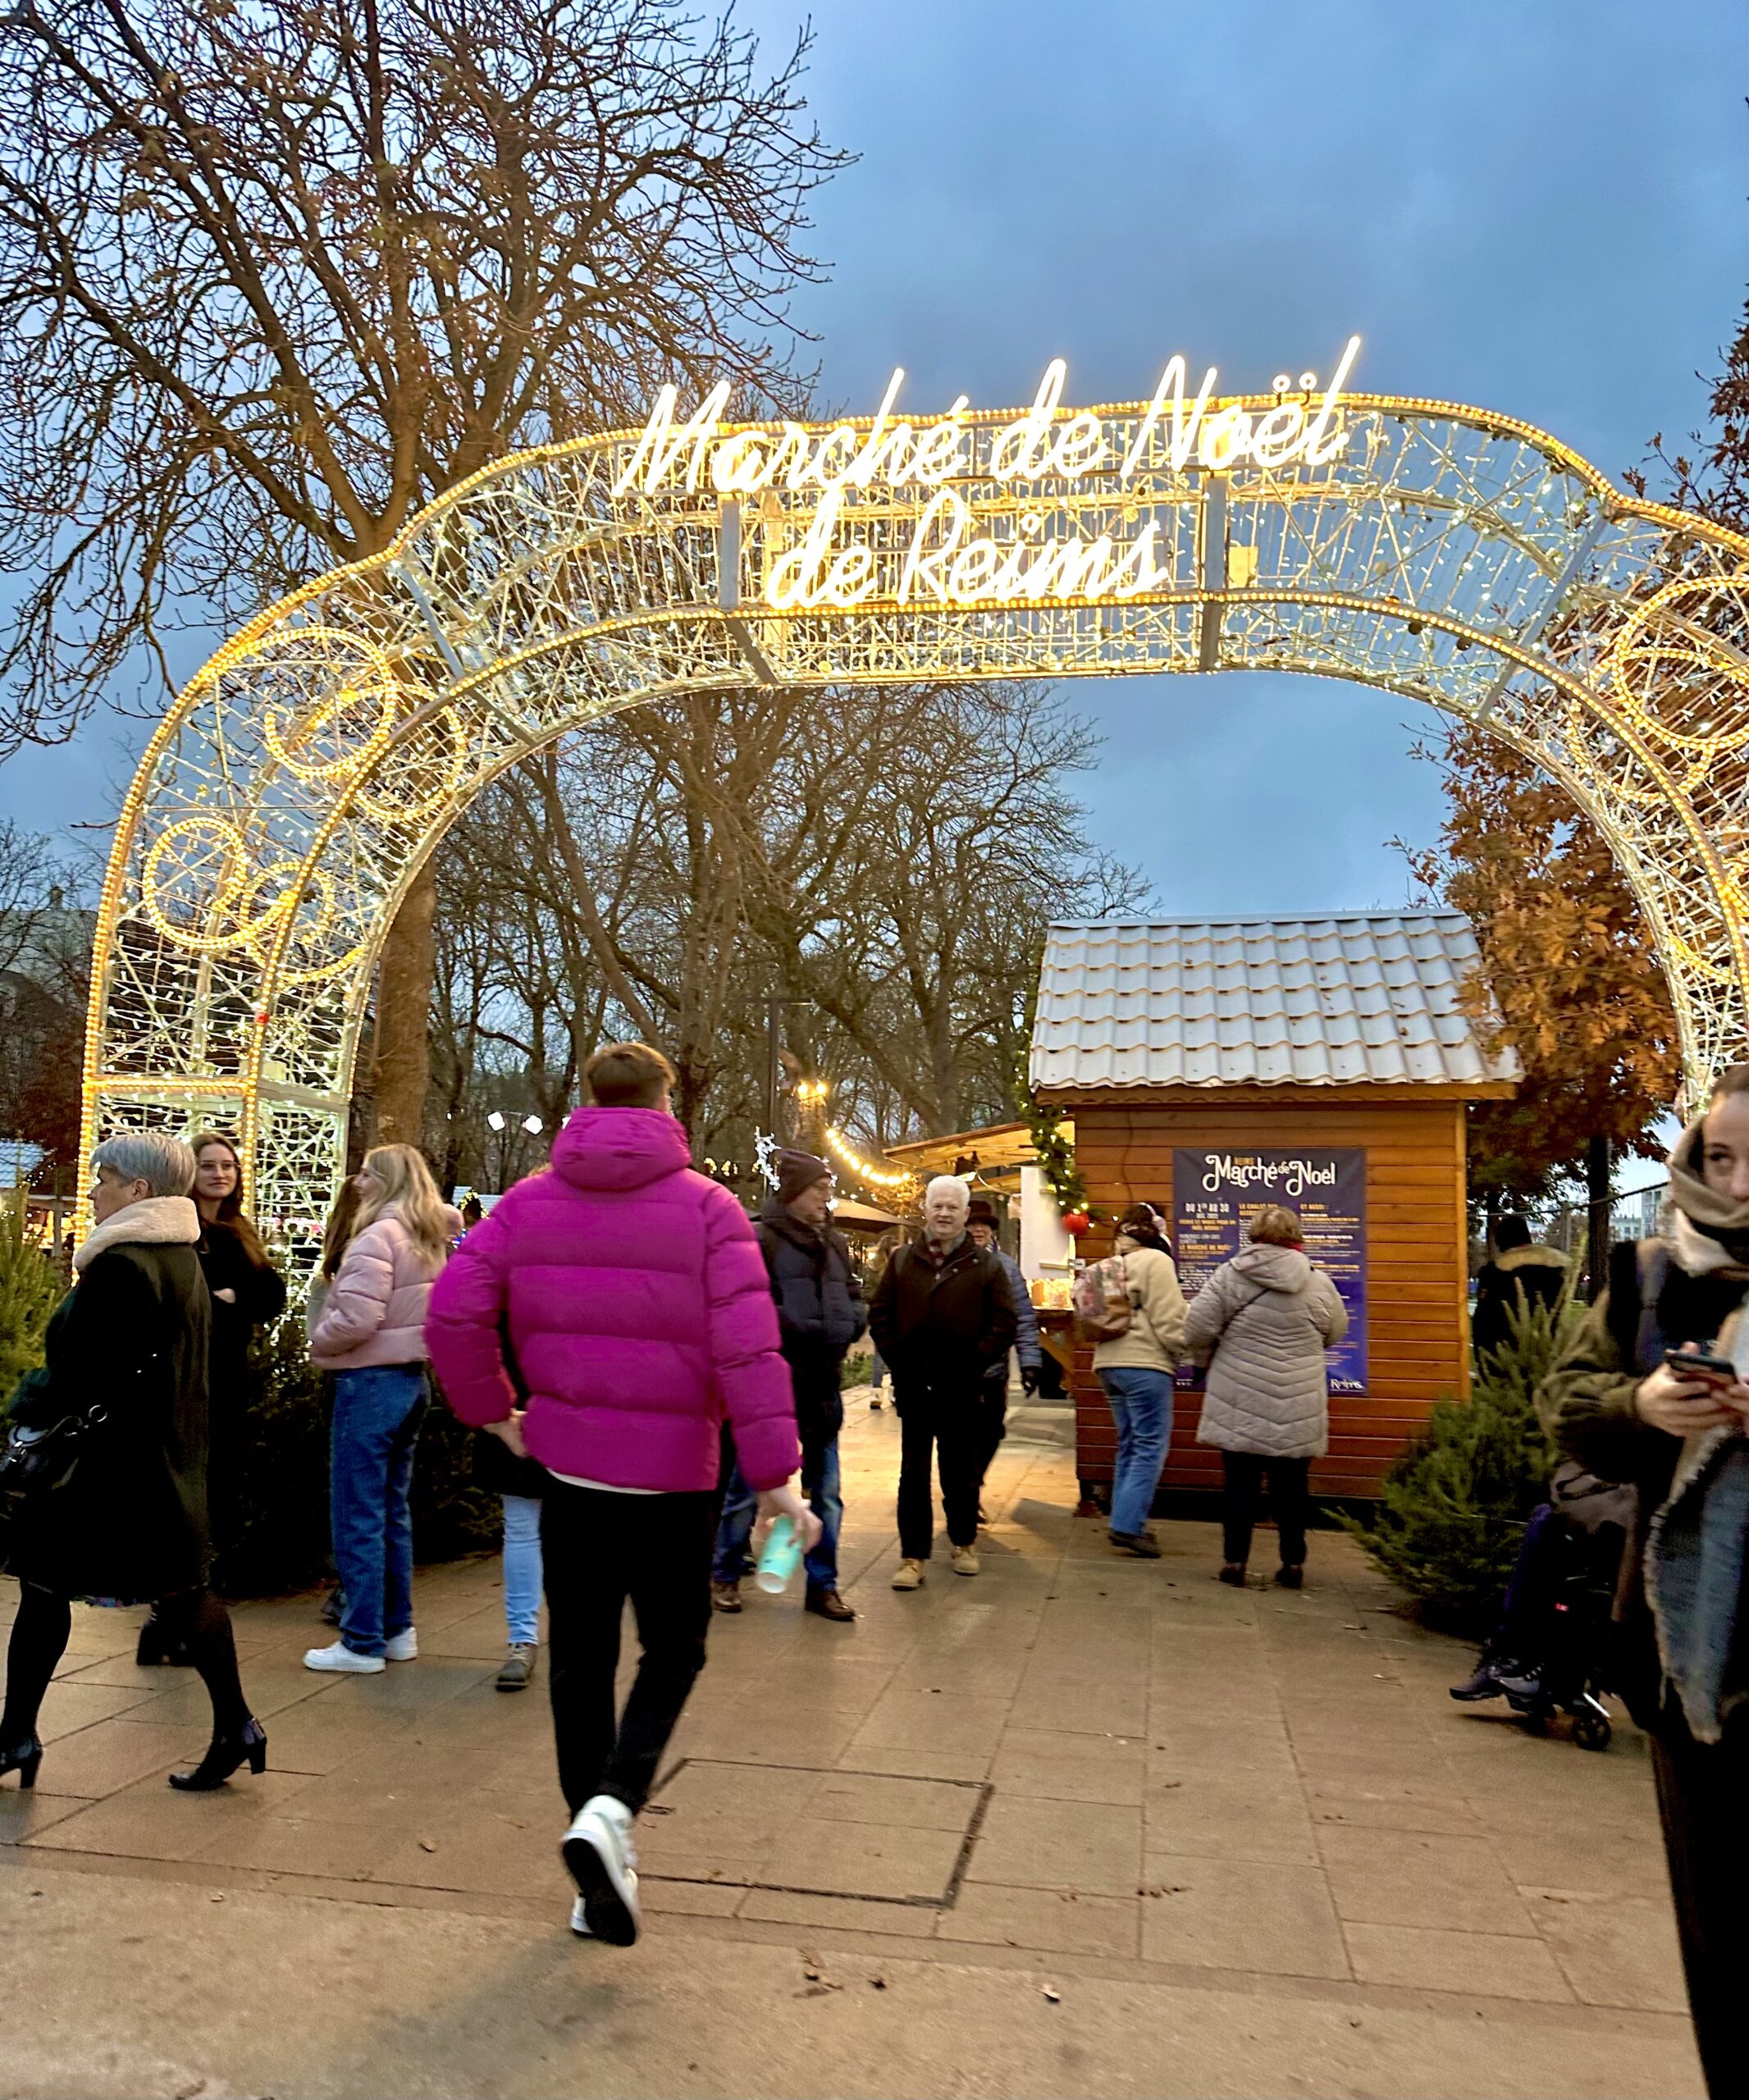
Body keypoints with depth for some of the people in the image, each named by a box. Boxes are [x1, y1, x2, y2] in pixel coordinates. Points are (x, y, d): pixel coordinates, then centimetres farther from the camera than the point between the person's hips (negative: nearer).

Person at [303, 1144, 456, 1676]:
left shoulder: (378, 1237, -17)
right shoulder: (429, 1239, 10)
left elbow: (354, 1321, -24)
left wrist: (317, 1341, -5)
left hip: (370, 1381, -9)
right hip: (411, 1377, 9)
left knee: (357, 1516, 0)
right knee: (394, 1510, 16)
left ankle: (362, 1643, 7)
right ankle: (398, 1630, 24)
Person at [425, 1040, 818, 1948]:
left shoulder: (530, 1201, 1)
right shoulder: (706, 1207, -9)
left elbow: (453, 1311, -6)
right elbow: (747, 1347, -16)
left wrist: (491, 1410, 7)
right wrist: (774, 1474, -14)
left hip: (568, 1464, 3)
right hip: (673, 1473, -3)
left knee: (580, 1659, 14)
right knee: (672, 1651, 15)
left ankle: (603, 1874, 22)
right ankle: (611, 1807, -7)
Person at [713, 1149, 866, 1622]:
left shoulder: (835, 1243, 12)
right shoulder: (762, 1239, -8)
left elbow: (853, 1297, 18)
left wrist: (848, 1326, -3)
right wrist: (803, 1328, -21)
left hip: (823, 1380, 6)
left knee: (826, 1489, 11)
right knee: (748, 1482, 6)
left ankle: (822, 1584, 22)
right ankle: (725, 1575, 23)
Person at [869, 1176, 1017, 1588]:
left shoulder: (986, 1266, 2)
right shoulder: (902, 1260, 6)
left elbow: (1004, 1322, -2)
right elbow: (880, 1314, 6)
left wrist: (976, 1362, -10)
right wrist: (895, 1357, -5)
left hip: (962, 1388, -1)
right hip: (913, 1384, 1)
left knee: (961, 1472, 13)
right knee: (913, 1473, 4)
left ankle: (964, 1543, 31)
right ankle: (912, 1557, 10)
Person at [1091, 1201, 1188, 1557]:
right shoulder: (1156, 1261, -9)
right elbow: (1169, 1319, -14)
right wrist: (1187, 1353, -2)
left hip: (1109, 1362, 8)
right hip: (1145, 1365, -8)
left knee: (1130, 1445, 16)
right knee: (1151, 1447, -4)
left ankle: (1125, 1522, 18)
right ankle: (1128, 1526, -9)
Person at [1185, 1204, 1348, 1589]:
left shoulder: (1229, 1275, -7)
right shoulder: (1318, 1283, -3)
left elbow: (1197, 1329, -8)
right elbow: (1336, 1332, 13)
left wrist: (1210, 1359, 12)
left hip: (1240, 1404, -1)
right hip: (1297, 1410, 1)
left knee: (1241, 1482, 7)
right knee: (1291, 1485, 12)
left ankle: (1236, 1561, 10)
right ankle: (1293, 1563, 19)